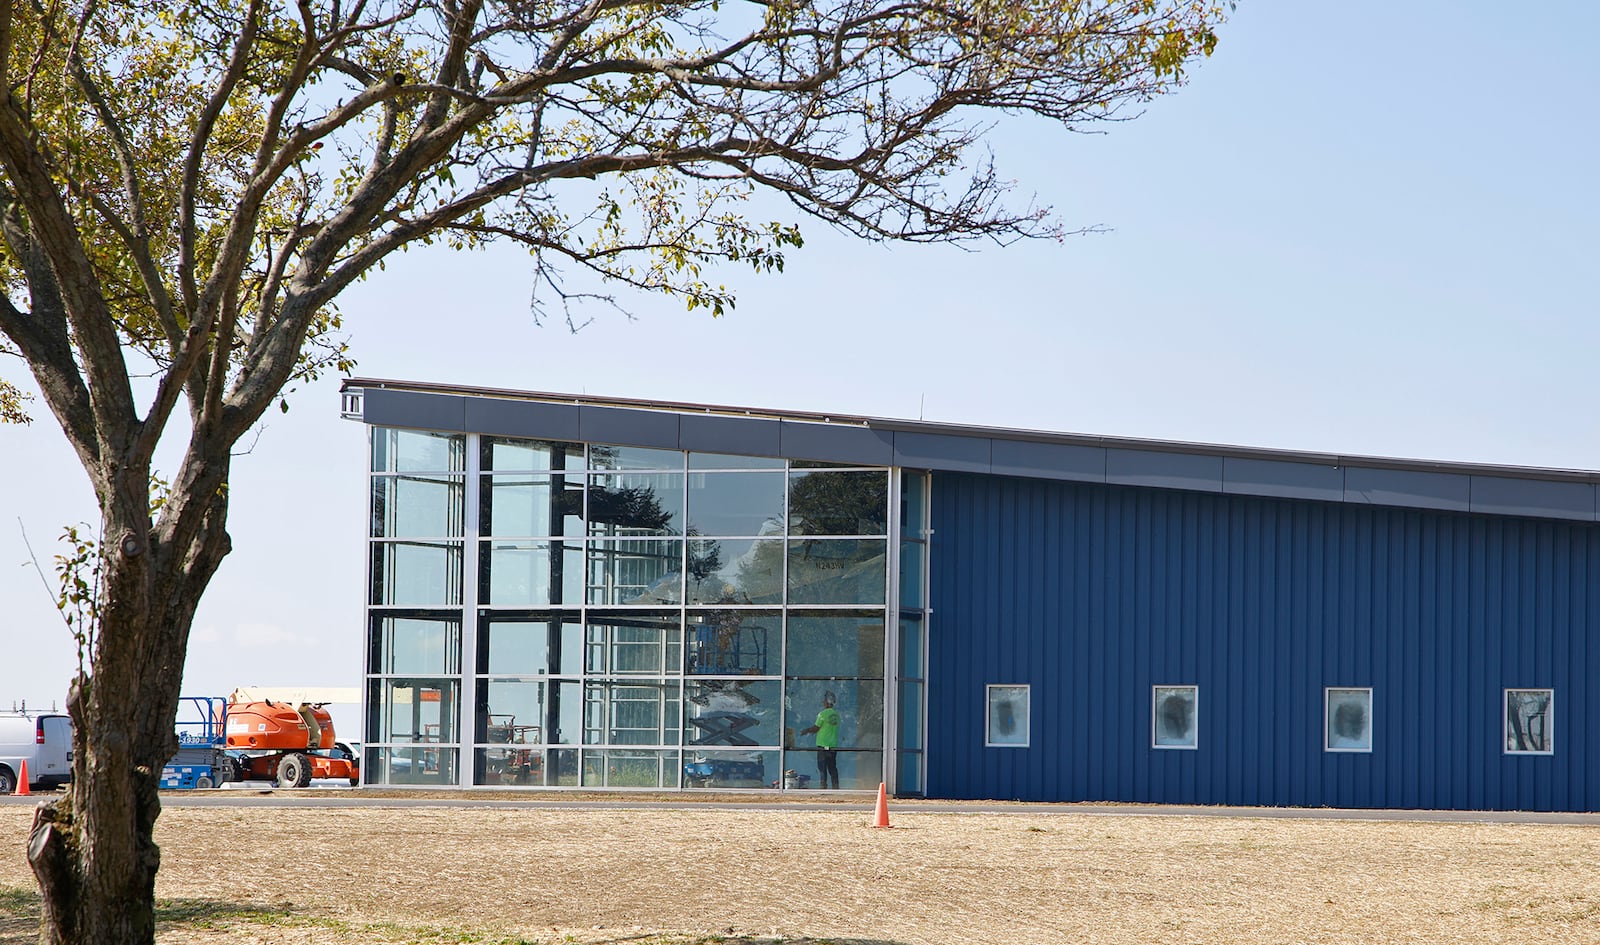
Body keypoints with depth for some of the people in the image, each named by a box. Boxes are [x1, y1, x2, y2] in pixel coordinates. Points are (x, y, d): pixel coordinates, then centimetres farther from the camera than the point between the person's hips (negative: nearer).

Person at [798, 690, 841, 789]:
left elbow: (816, 728, -8)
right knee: (833, 767, 11)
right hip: (834, 744, 6)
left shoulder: (823, 713, -13)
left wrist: (807, 730, 11)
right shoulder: (836, 714, 8)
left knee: (822, 767, -1)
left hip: (823, 745, -6)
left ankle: (824, 786, -5)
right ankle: (836, 787, 10)